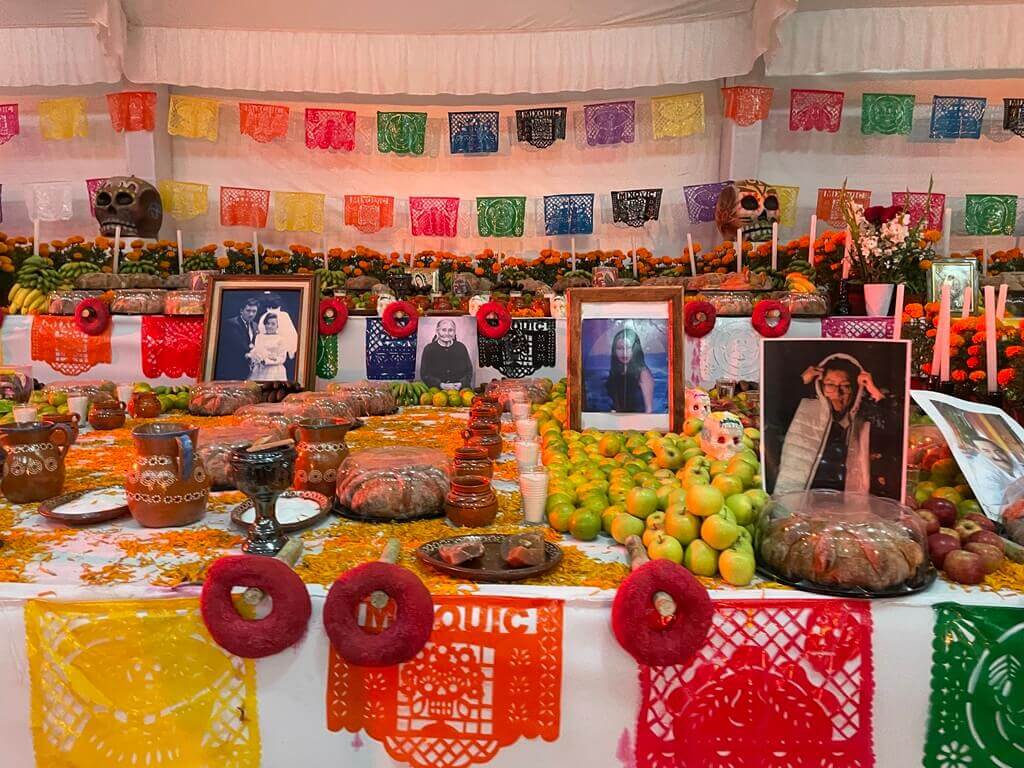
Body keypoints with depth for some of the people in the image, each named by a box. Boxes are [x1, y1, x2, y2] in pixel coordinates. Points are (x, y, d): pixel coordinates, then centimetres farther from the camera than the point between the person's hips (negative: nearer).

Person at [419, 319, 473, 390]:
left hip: (460, 390, 2)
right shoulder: (429, 349, 8)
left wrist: (461, 384, -7)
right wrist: (441, 385, -12)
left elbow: (469, 371, 13)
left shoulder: (461, 347, 14)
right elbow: (424, 374, 2)